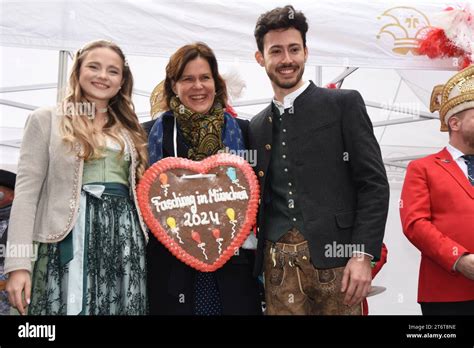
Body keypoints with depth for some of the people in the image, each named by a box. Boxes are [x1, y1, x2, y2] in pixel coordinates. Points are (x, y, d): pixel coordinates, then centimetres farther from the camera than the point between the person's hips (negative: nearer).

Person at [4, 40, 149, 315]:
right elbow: (27, 191, -3)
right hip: (70, 236, -4)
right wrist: (19, 262, -11)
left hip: (124, 238, 4)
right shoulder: (46, 119, 5)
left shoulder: (130, 130, 17)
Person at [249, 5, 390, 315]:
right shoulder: (257, 127, 14)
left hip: (334, 257, -3)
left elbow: (375, 183, -4)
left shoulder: (344, 104, 1)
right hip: (278, 265, 3)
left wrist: (363, 255, -12)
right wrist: (258, 261, 5)